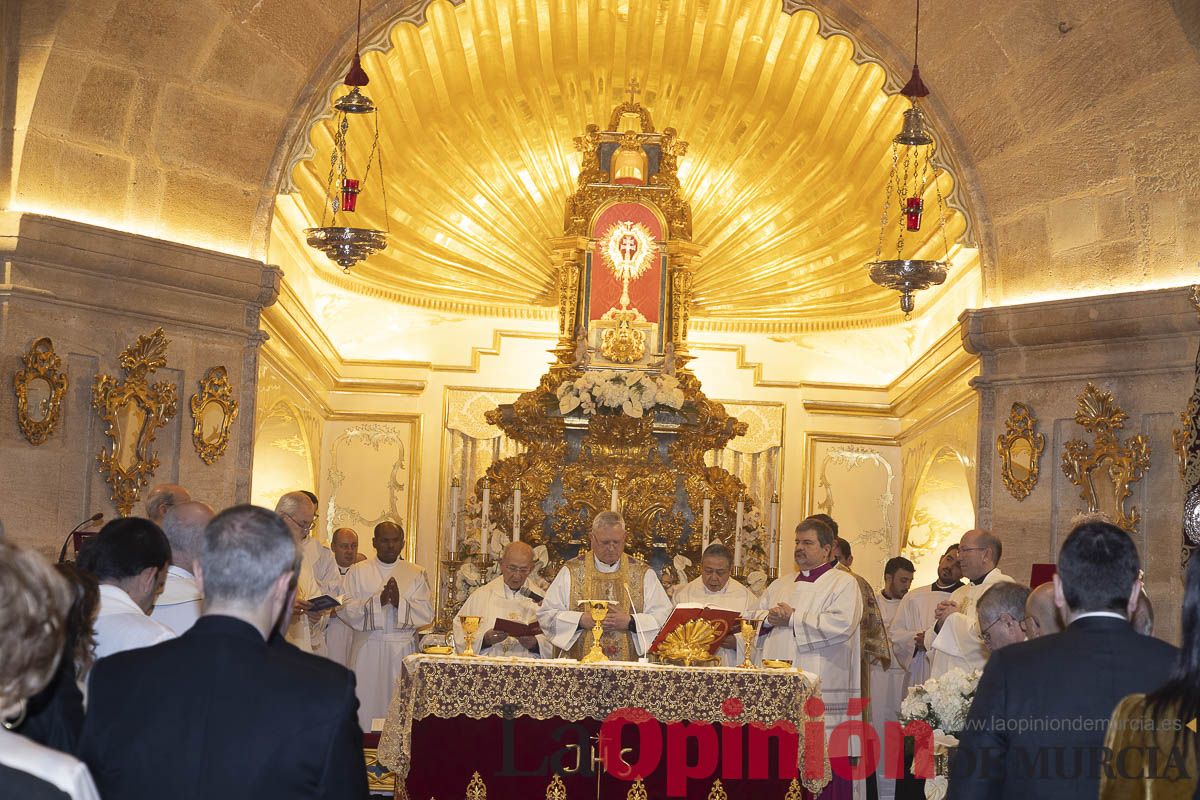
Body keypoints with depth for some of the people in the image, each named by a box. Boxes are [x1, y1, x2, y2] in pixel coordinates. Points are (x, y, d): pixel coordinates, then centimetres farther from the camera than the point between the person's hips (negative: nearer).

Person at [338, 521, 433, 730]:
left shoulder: (416, 574, 10)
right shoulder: (358, 572, 8)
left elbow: (427, 613, 0)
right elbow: (346, 609, -4)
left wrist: (400, 602, -15)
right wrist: (378, 601, -17)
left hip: (403, 649, 1)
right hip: (368, 648, -1)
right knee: (368, 701, -2)